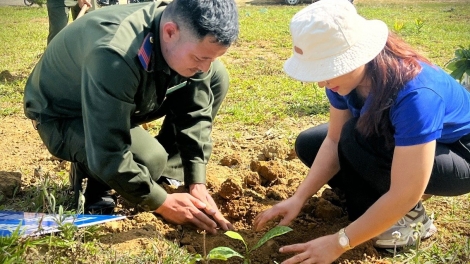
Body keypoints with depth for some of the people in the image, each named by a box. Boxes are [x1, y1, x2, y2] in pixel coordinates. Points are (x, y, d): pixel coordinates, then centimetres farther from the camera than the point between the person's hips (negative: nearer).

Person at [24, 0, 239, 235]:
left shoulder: (190, 43, -19)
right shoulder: (114, 56, -41)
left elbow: (195, 113, -10)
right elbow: (107, 153, -37)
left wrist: (197, 184, -16)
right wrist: (161, 202, -27)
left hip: (128, 100, 7)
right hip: (62, 115, -7)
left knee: (218, 79, -10)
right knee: (149, 160, -36)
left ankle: (166, 176, 1)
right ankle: (89, 174, -2)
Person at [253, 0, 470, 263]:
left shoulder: (414, 94, -39)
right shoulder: (348, 75, -18)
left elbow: (404, 194, -37)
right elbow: (334, 141, -10)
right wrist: (298, 198, -19)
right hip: (398, 142, 7)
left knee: (358, 139, -32)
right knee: (309, 144, -3)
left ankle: (412, 217, -10)